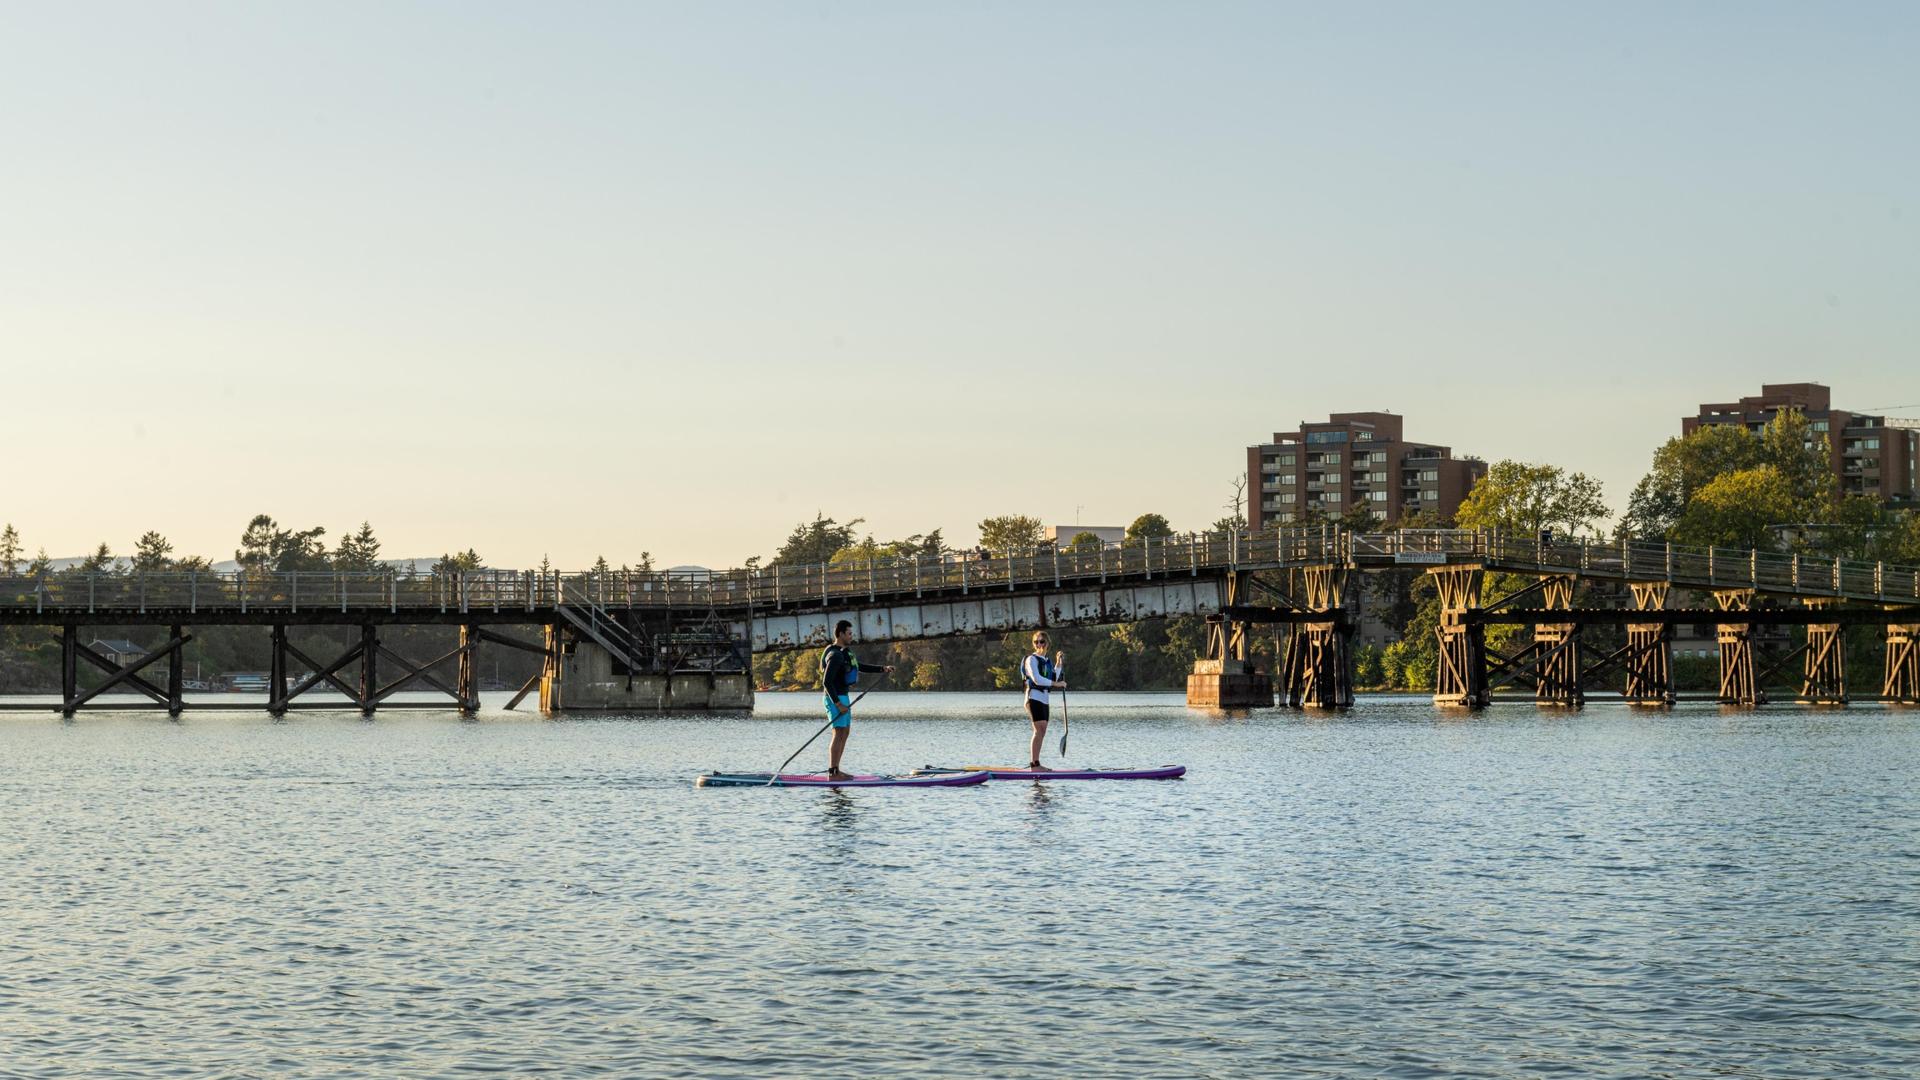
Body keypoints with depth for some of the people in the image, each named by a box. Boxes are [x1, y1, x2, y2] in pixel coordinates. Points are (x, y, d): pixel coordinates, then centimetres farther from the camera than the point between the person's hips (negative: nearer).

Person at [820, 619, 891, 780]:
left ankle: (835, 770, 15)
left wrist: (882, 669, 17)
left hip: (842, 697, 11)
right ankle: (832, 773, -12)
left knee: (845, 732, 13)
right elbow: (827, 681, -23)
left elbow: (860, 668, 26)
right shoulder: (835, 655, -17)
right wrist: (838, 703, -23)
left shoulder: (844, 652, 15)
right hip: (835, 698, -11)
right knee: (839, 733, -12)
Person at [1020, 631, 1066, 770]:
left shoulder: (1047, 661, 18)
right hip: (1034, 697, -8)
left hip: (1044, 699, 8)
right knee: (1040, 730, -16)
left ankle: (1036, 764, 9)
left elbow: (1052, 679, 13)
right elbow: (1037, 679, -17)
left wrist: (1058, 664, 7)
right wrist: (1056, 684, -14)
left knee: (1041, 732, 6)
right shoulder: (1032, 659, -6)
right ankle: (1034, 765, -18)